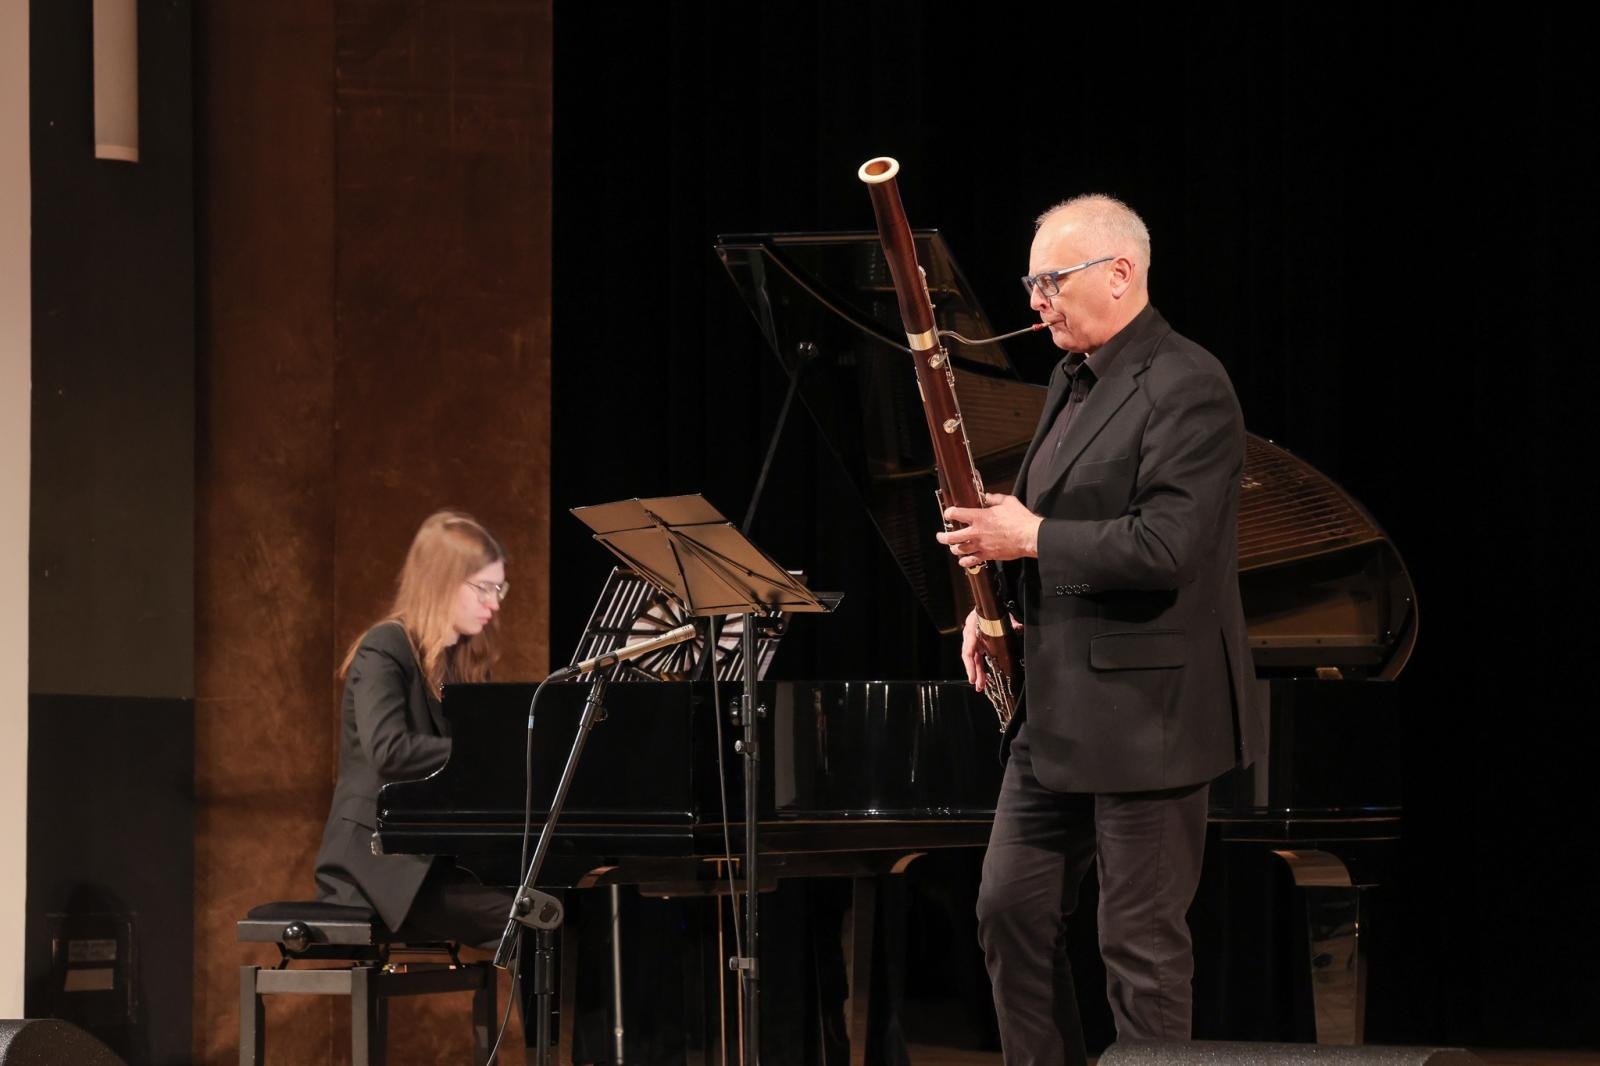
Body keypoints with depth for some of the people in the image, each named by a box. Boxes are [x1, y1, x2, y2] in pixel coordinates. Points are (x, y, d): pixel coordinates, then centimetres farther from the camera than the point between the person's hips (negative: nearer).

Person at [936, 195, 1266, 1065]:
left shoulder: (1186, 387, -15)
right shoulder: (1072, 381, 15)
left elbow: (1167, 547, -25)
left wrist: (1032, 538, -18)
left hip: (1145, 711, -9)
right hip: (1058, 713, 9)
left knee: (1140, 943, -3)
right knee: (1010, 908, 12)